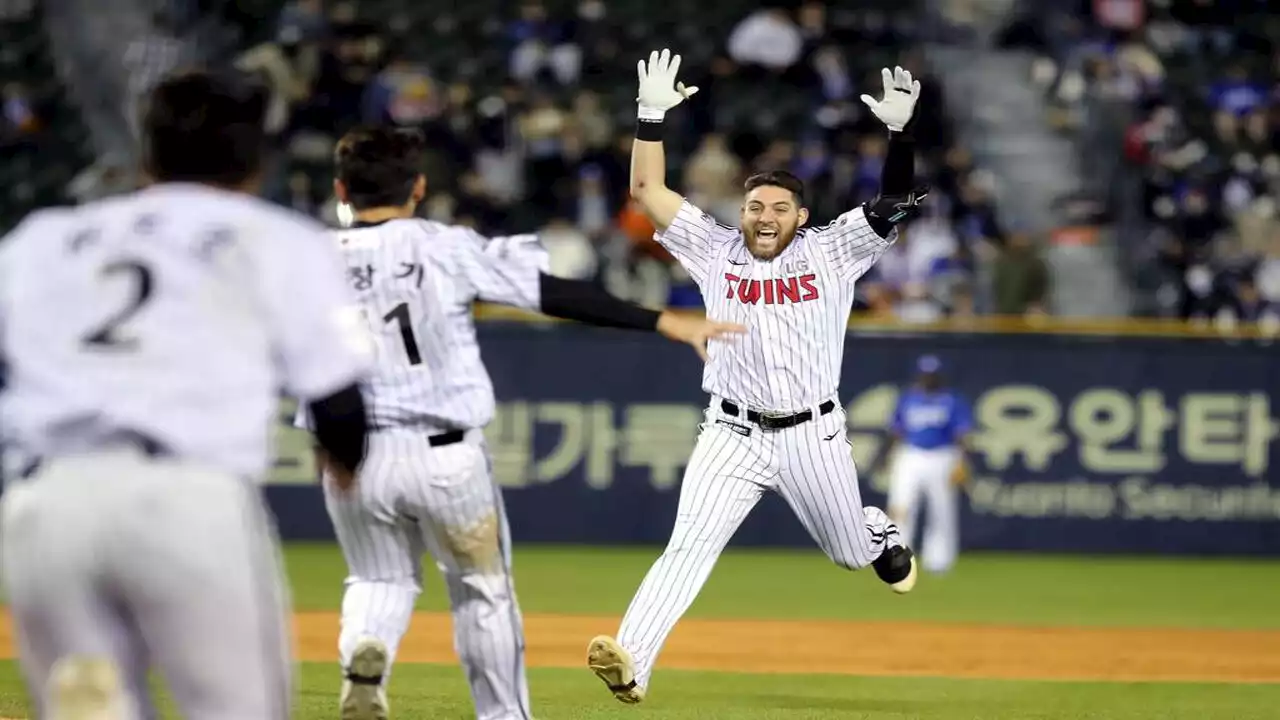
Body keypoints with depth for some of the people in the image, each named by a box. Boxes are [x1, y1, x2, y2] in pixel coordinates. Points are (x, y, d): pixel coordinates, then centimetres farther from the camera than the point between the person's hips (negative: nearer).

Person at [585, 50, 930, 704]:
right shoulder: (717, 252, 3)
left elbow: (896, 203, -8)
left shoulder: (830, 253, 0)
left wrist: (897, 130, -21)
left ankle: (881, 534, 58)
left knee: (851, 548, 19)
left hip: (813, 436, 1)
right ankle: (631, 662, -32)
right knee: (689, 546, -18)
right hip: (731, 435, -1)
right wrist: (651, 115, -10)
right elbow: (647, 190, -1)